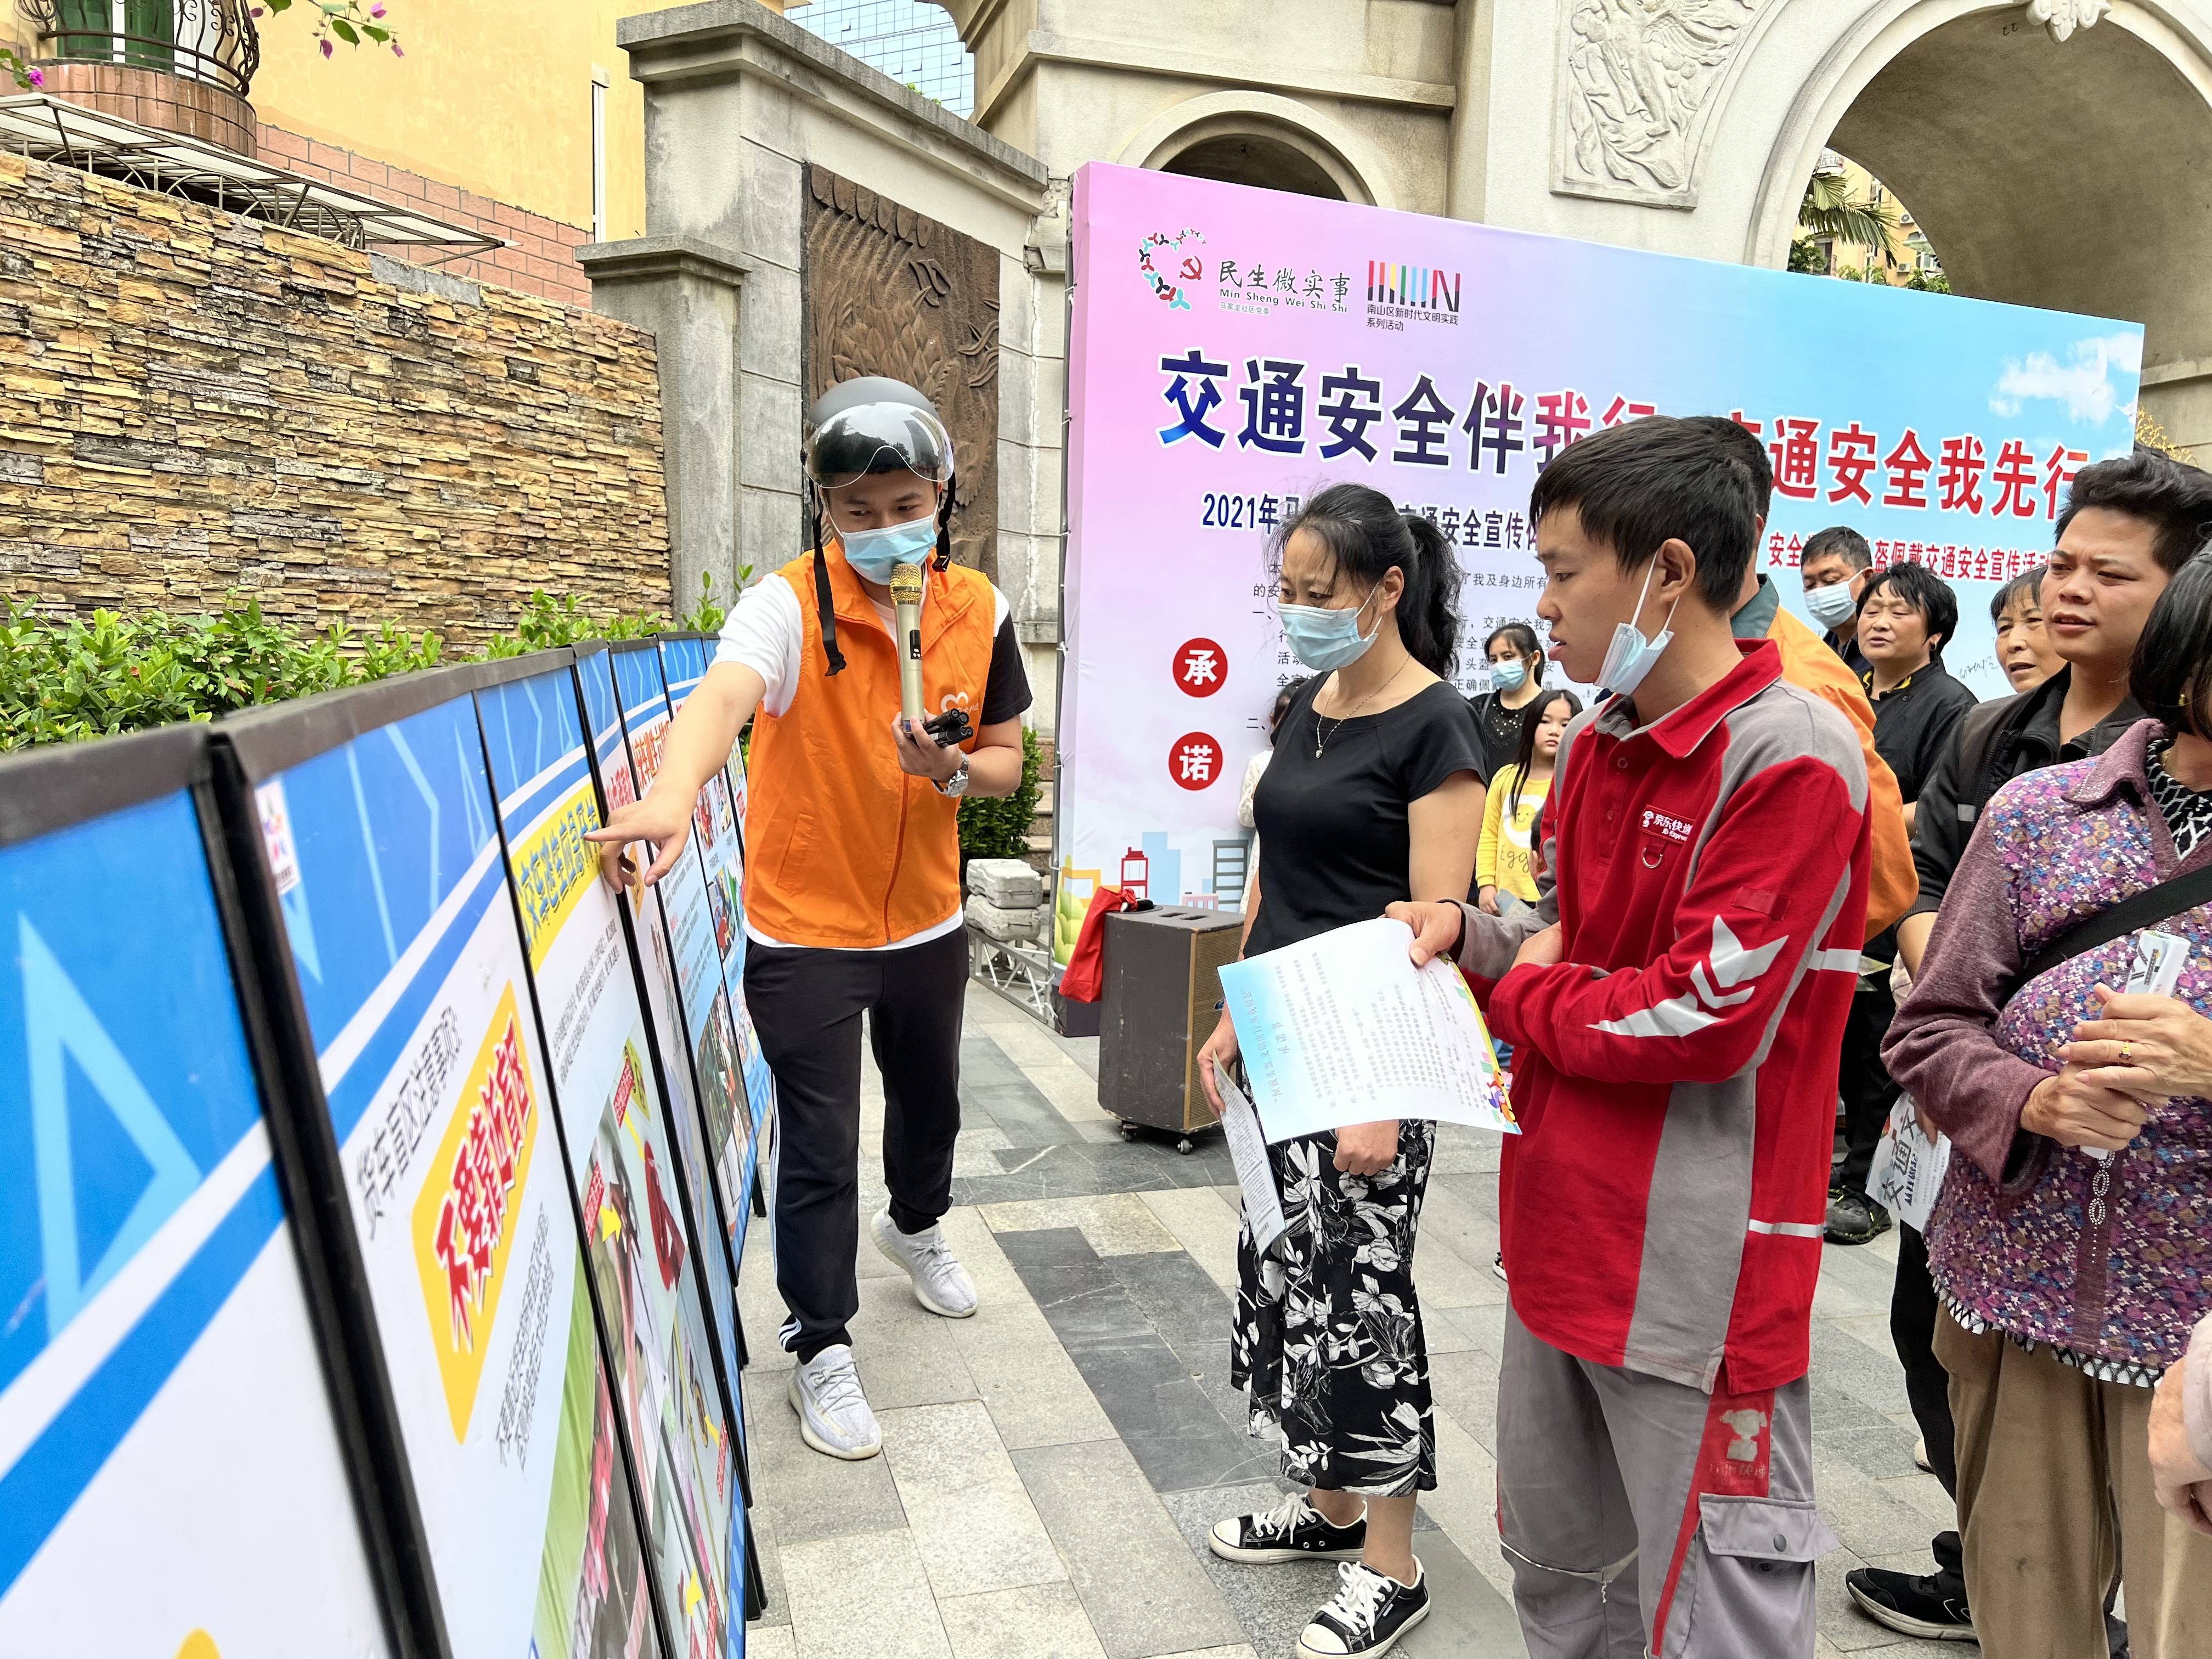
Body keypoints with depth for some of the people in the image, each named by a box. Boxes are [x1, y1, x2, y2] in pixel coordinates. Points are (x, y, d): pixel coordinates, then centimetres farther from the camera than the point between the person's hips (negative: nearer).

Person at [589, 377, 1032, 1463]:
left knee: (930, 1099, 26)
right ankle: (821, 1351, 24)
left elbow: (1005, 759, 4)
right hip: (805, 932, -5)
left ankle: (916, 1225, 58)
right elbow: (724, 694, -39)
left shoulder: (979, 611, -4)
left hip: (927, 920, 5)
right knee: (818, 1150, 3)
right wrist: (674, 790, -60)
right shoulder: (791, 605, -18)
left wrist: (953, 771, -19)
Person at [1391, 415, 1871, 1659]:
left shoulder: (1792, 758, -18)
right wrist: (1471, 933, 1)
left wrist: (1520, 997, -8)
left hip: (1699, 1274, -8)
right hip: (1566, 1234, 8)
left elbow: (1703, 1020, -22)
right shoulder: (1599, 741, 8)